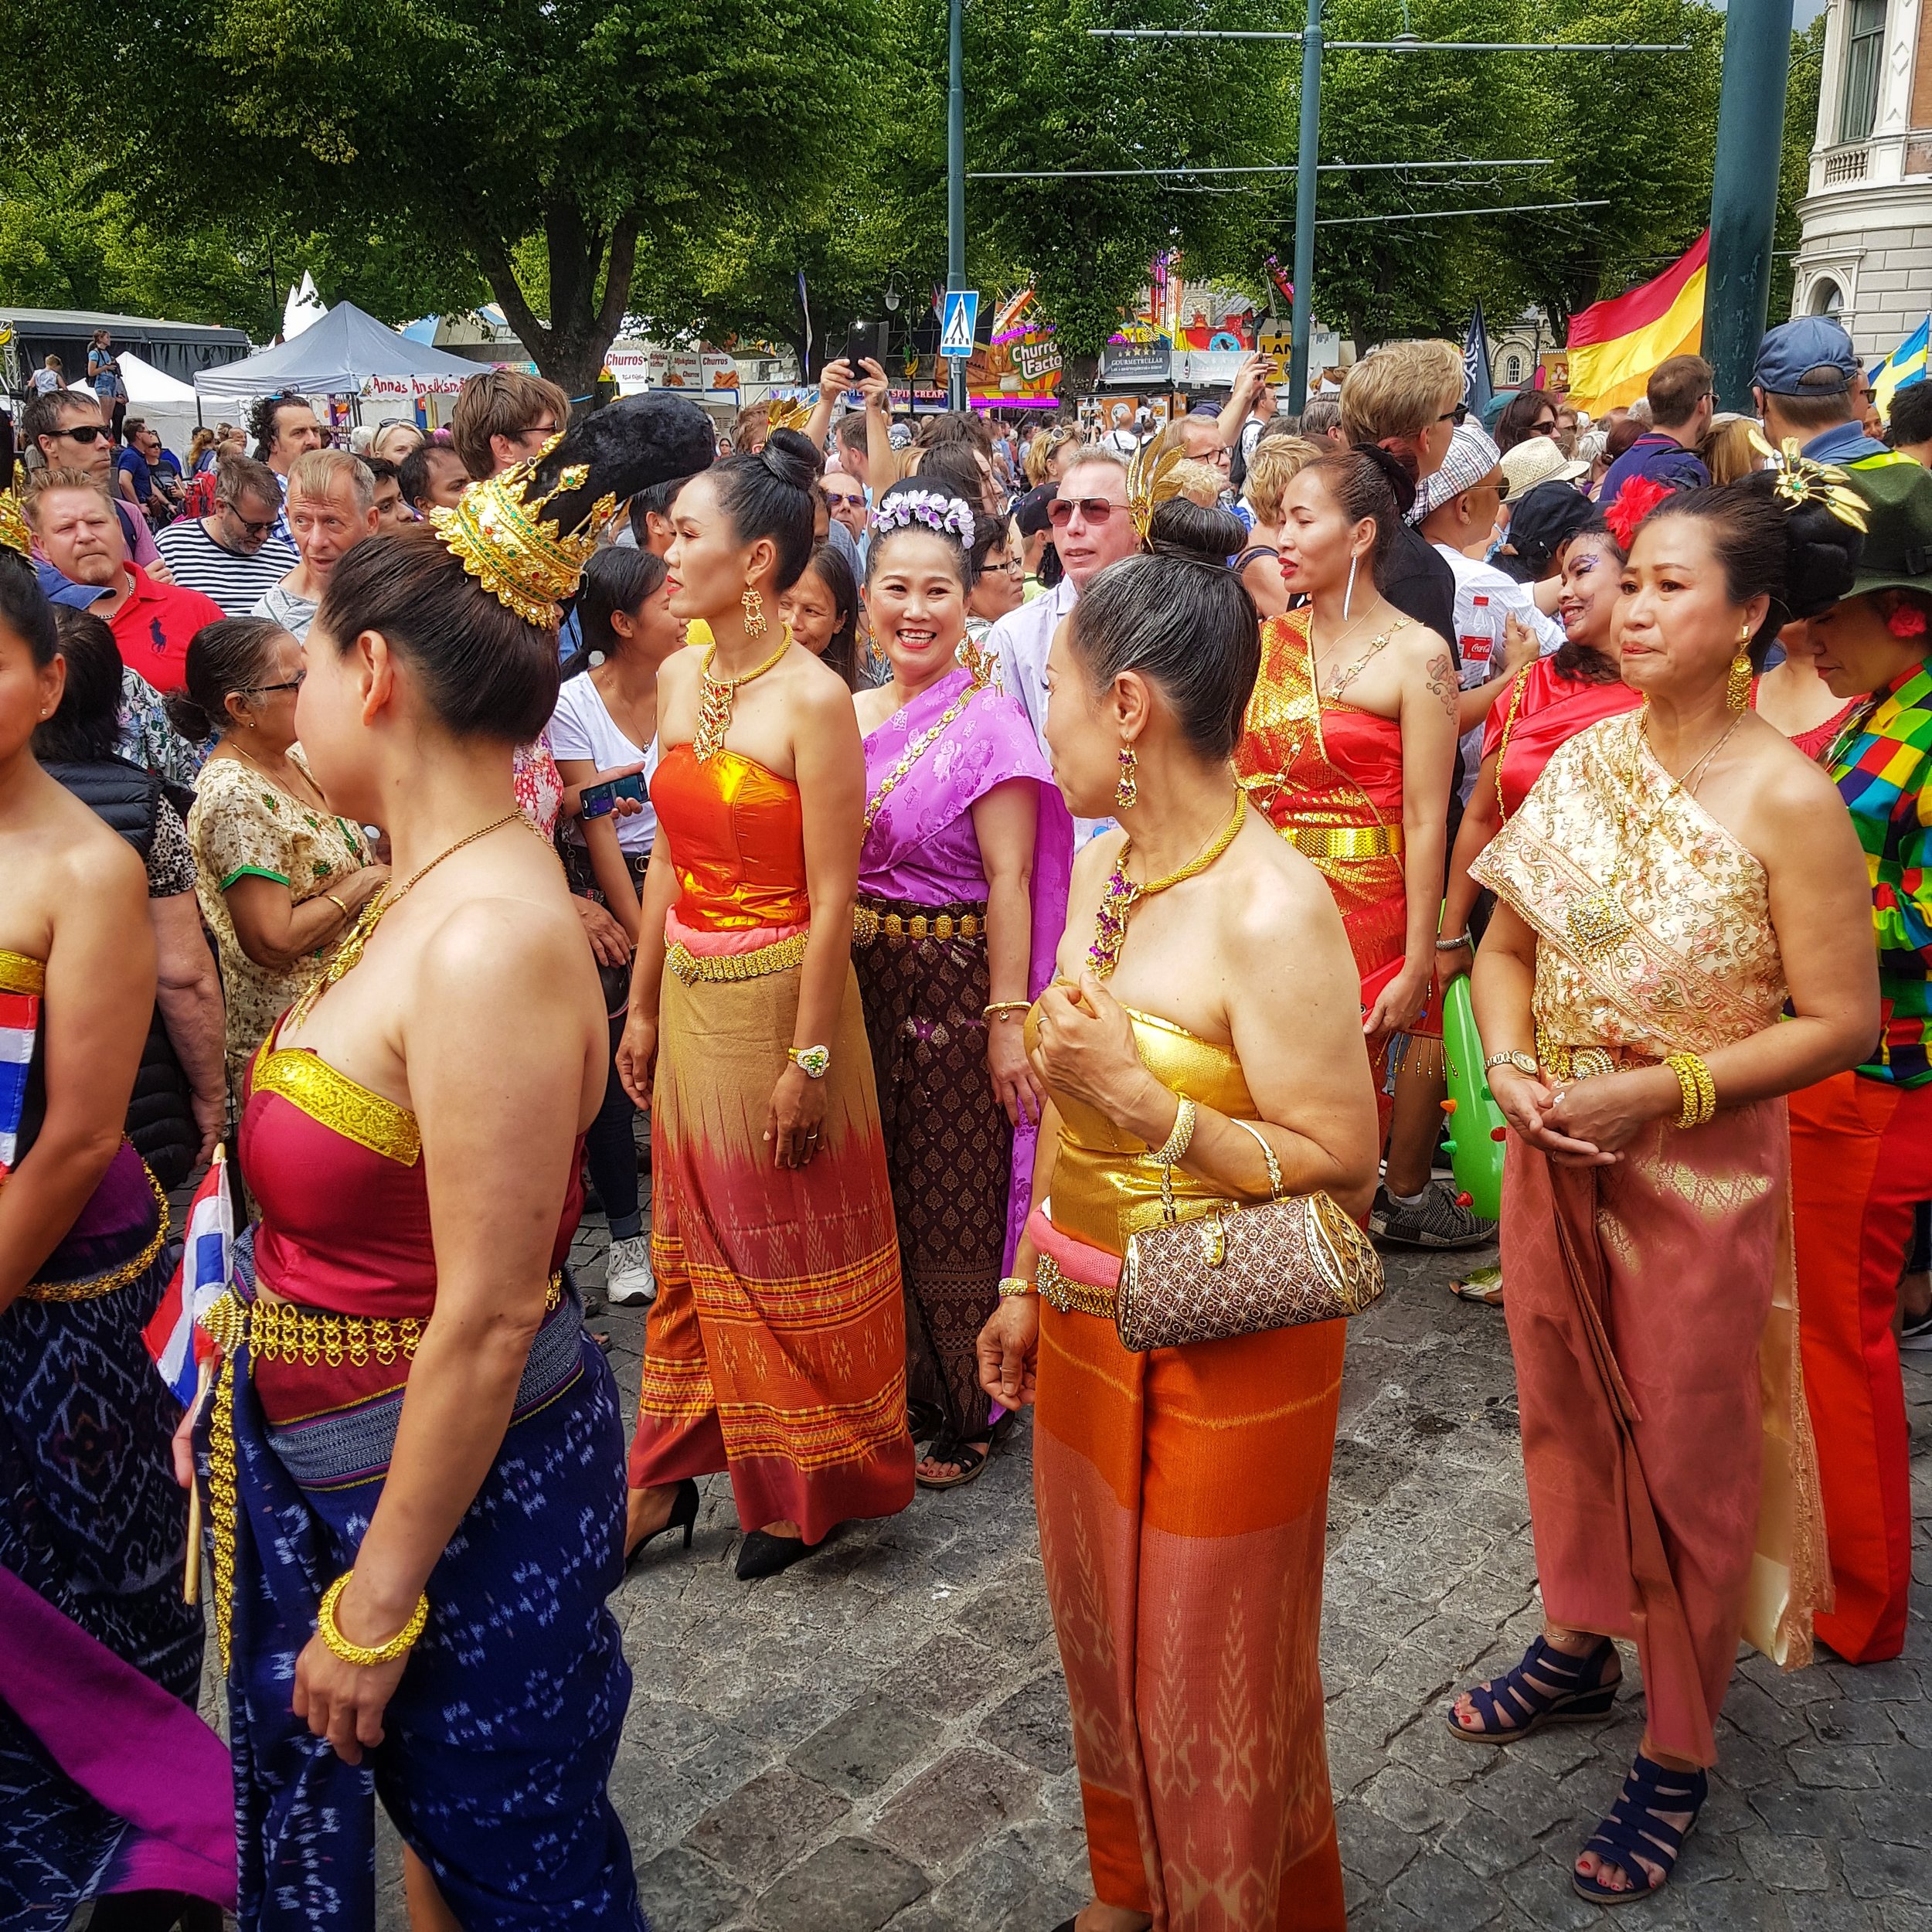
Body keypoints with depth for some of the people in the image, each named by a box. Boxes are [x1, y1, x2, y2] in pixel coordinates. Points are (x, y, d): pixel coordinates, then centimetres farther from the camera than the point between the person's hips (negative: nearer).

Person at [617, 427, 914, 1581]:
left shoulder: (813, 699, -17)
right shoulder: (679, 680, 5)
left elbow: (831, 899, -17)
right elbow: (668, 856, 10)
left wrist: (809, 1058, -16)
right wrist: (644, 1007, 12)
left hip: (779, 995, -7)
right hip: (691, 993, 7)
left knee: (792, 1253, 9)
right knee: (695, 1238, 17)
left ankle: (810, 1482, 29)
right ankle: (669, 1472, 32)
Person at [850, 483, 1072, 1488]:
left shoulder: (988, 721, -10)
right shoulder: (847, 716, 8)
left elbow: (1010, 883, -13)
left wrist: (1008, 1018, -17)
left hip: (955, 990, -6)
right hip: (857, 985, 6)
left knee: (953, 1207, 5)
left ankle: (964, 1411, 23)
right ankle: (891, 1386, 33)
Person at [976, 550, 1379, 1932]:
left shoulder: (1273, 909, -23)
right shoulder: (1098, 869, 2)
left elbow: (1343, 1170, -21)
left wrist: (1149, 1106, -28)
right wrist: (1029, 1284, 15)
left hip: (1225, 1356, -8)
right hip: (1087, 1328, 8)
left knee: (1211, 1678, 12)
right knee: (1105, 1639, 25)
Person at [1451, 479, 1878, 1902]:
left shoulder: (1787, 798, -17)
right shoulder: (1585, 758, -1)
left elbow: (1841, 1020, -15)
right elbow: (1508, 943, 6)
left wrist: (1658, 1090, -21)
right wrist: (1509, 1066, -11)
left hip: (1700, 1174, -5)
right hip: (1553, 1154, 5)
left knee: (1687, 1457, 11)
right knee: (1565, 1412, 21)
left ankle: (1680, 1755, 32)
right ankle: (1581, 1644, 46)